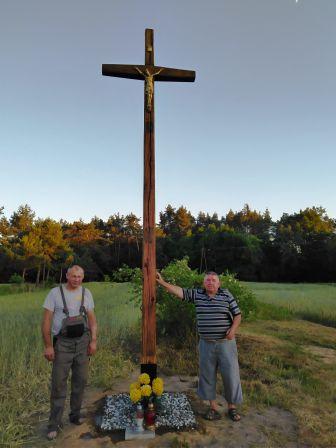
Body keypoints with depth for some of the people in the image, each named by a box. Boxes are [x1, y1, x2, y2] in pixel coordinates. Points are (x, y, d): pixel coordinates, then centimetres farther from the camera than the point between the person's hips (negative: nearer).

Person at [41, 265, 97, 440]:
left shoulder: (86, 293, 2)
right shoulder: (55, 293, -8)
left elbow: (92, 318, 6)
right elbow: (46, 321, -7)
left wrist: (93, 341, -1)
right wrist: (48, 345, -10)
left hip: (82, 341, 3)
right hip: (62, 342, -3)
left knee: (80, 380, 11)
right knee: (59, 382, 0)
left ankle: (75, 415, 30)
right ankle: (54, 424, 15)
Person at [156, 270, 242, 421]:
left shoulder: (226, 295, -5)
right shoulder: (197, 294, 1)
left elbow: (237, 315, -1)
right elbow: (180, 291, -3)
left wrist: (233, 329, -17)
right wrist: (162, 282, -12)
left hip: (225, 343, -2)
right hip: (206, 344, 2)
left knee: (230, 374, 6)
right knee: (207, 374, 11)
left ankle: (232, 407, 27)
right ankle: (213, 406, 29)